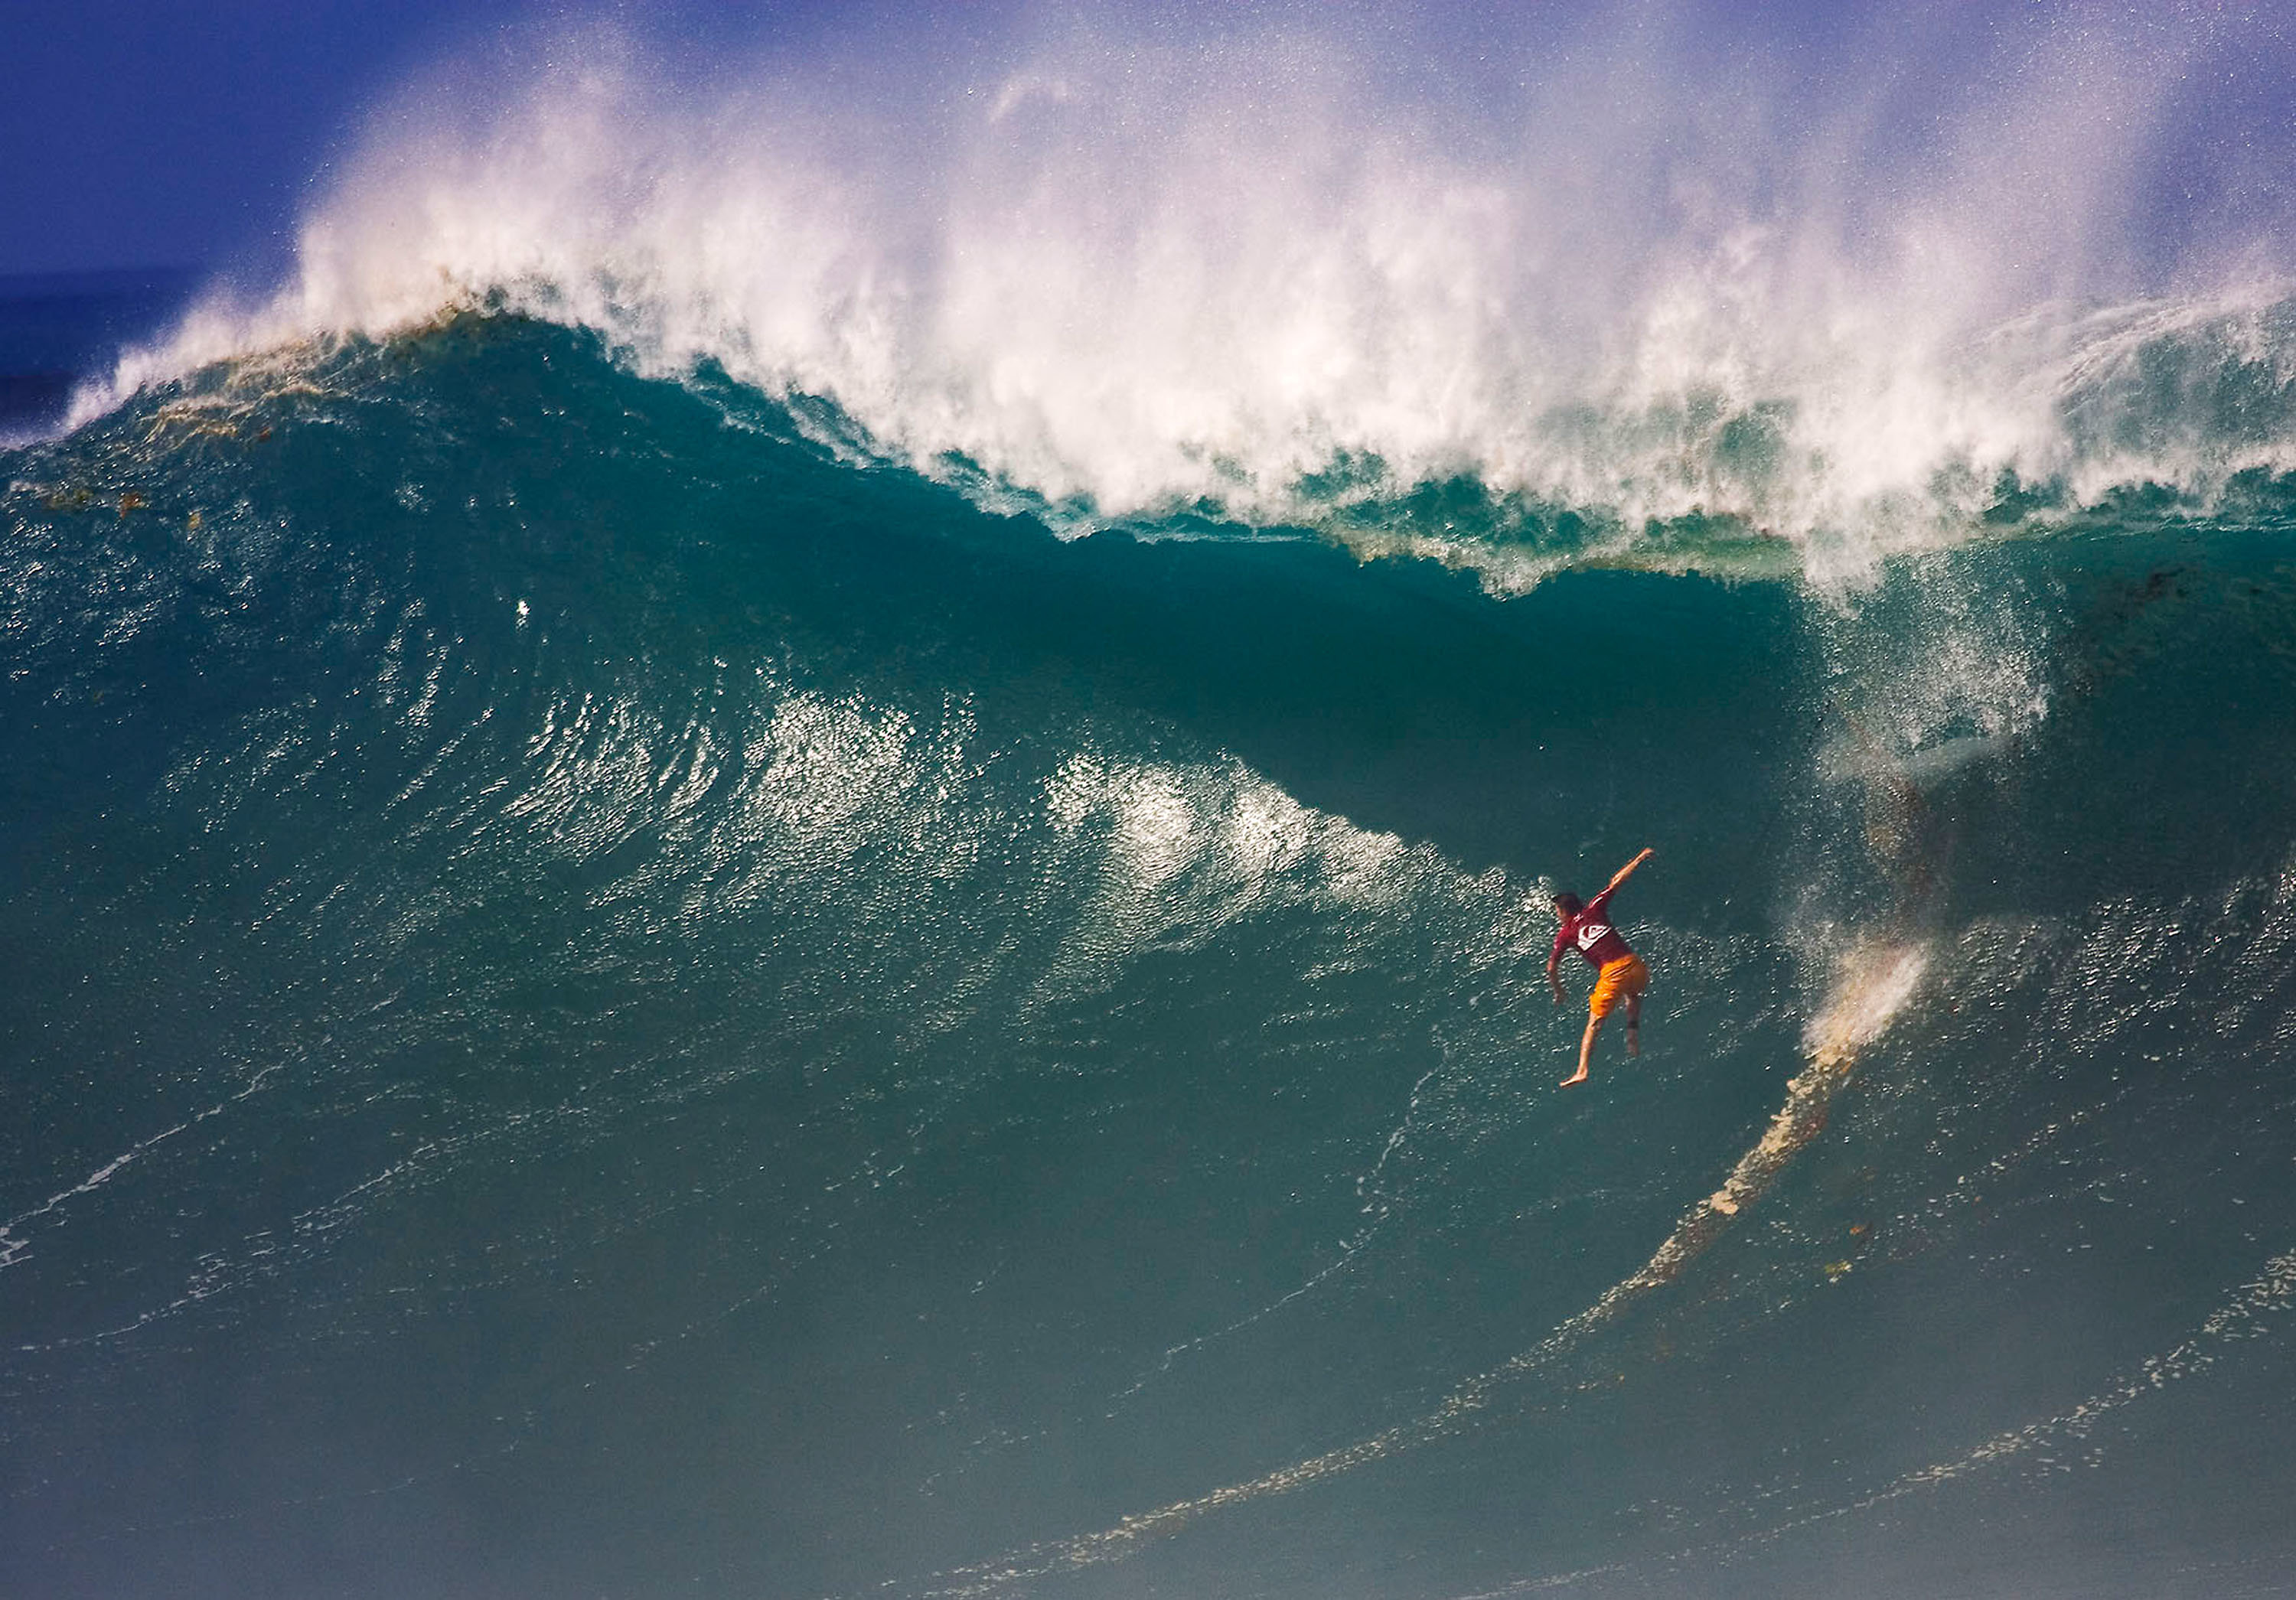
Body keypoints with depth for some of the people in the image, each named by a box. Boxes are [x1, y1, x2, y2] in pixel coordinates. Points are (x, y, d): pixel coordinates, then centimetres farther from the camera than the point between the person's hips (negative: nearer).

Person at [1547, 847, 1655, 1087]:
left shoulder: (1565, 934, 12)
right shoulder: (1594, 909, 15)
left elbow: (1551, 968, 8)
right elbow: (1616, 881, 18)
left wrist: (1558, 992, 25)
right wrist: (1640, 858, 27)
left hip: (1611, 974, -3)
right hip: (1634, 964, 3)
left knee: (1594, 1025, 6)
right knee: (1633, 994, 38)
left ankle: (1582, 1071, -5)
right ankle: (1633, 1032, 16)